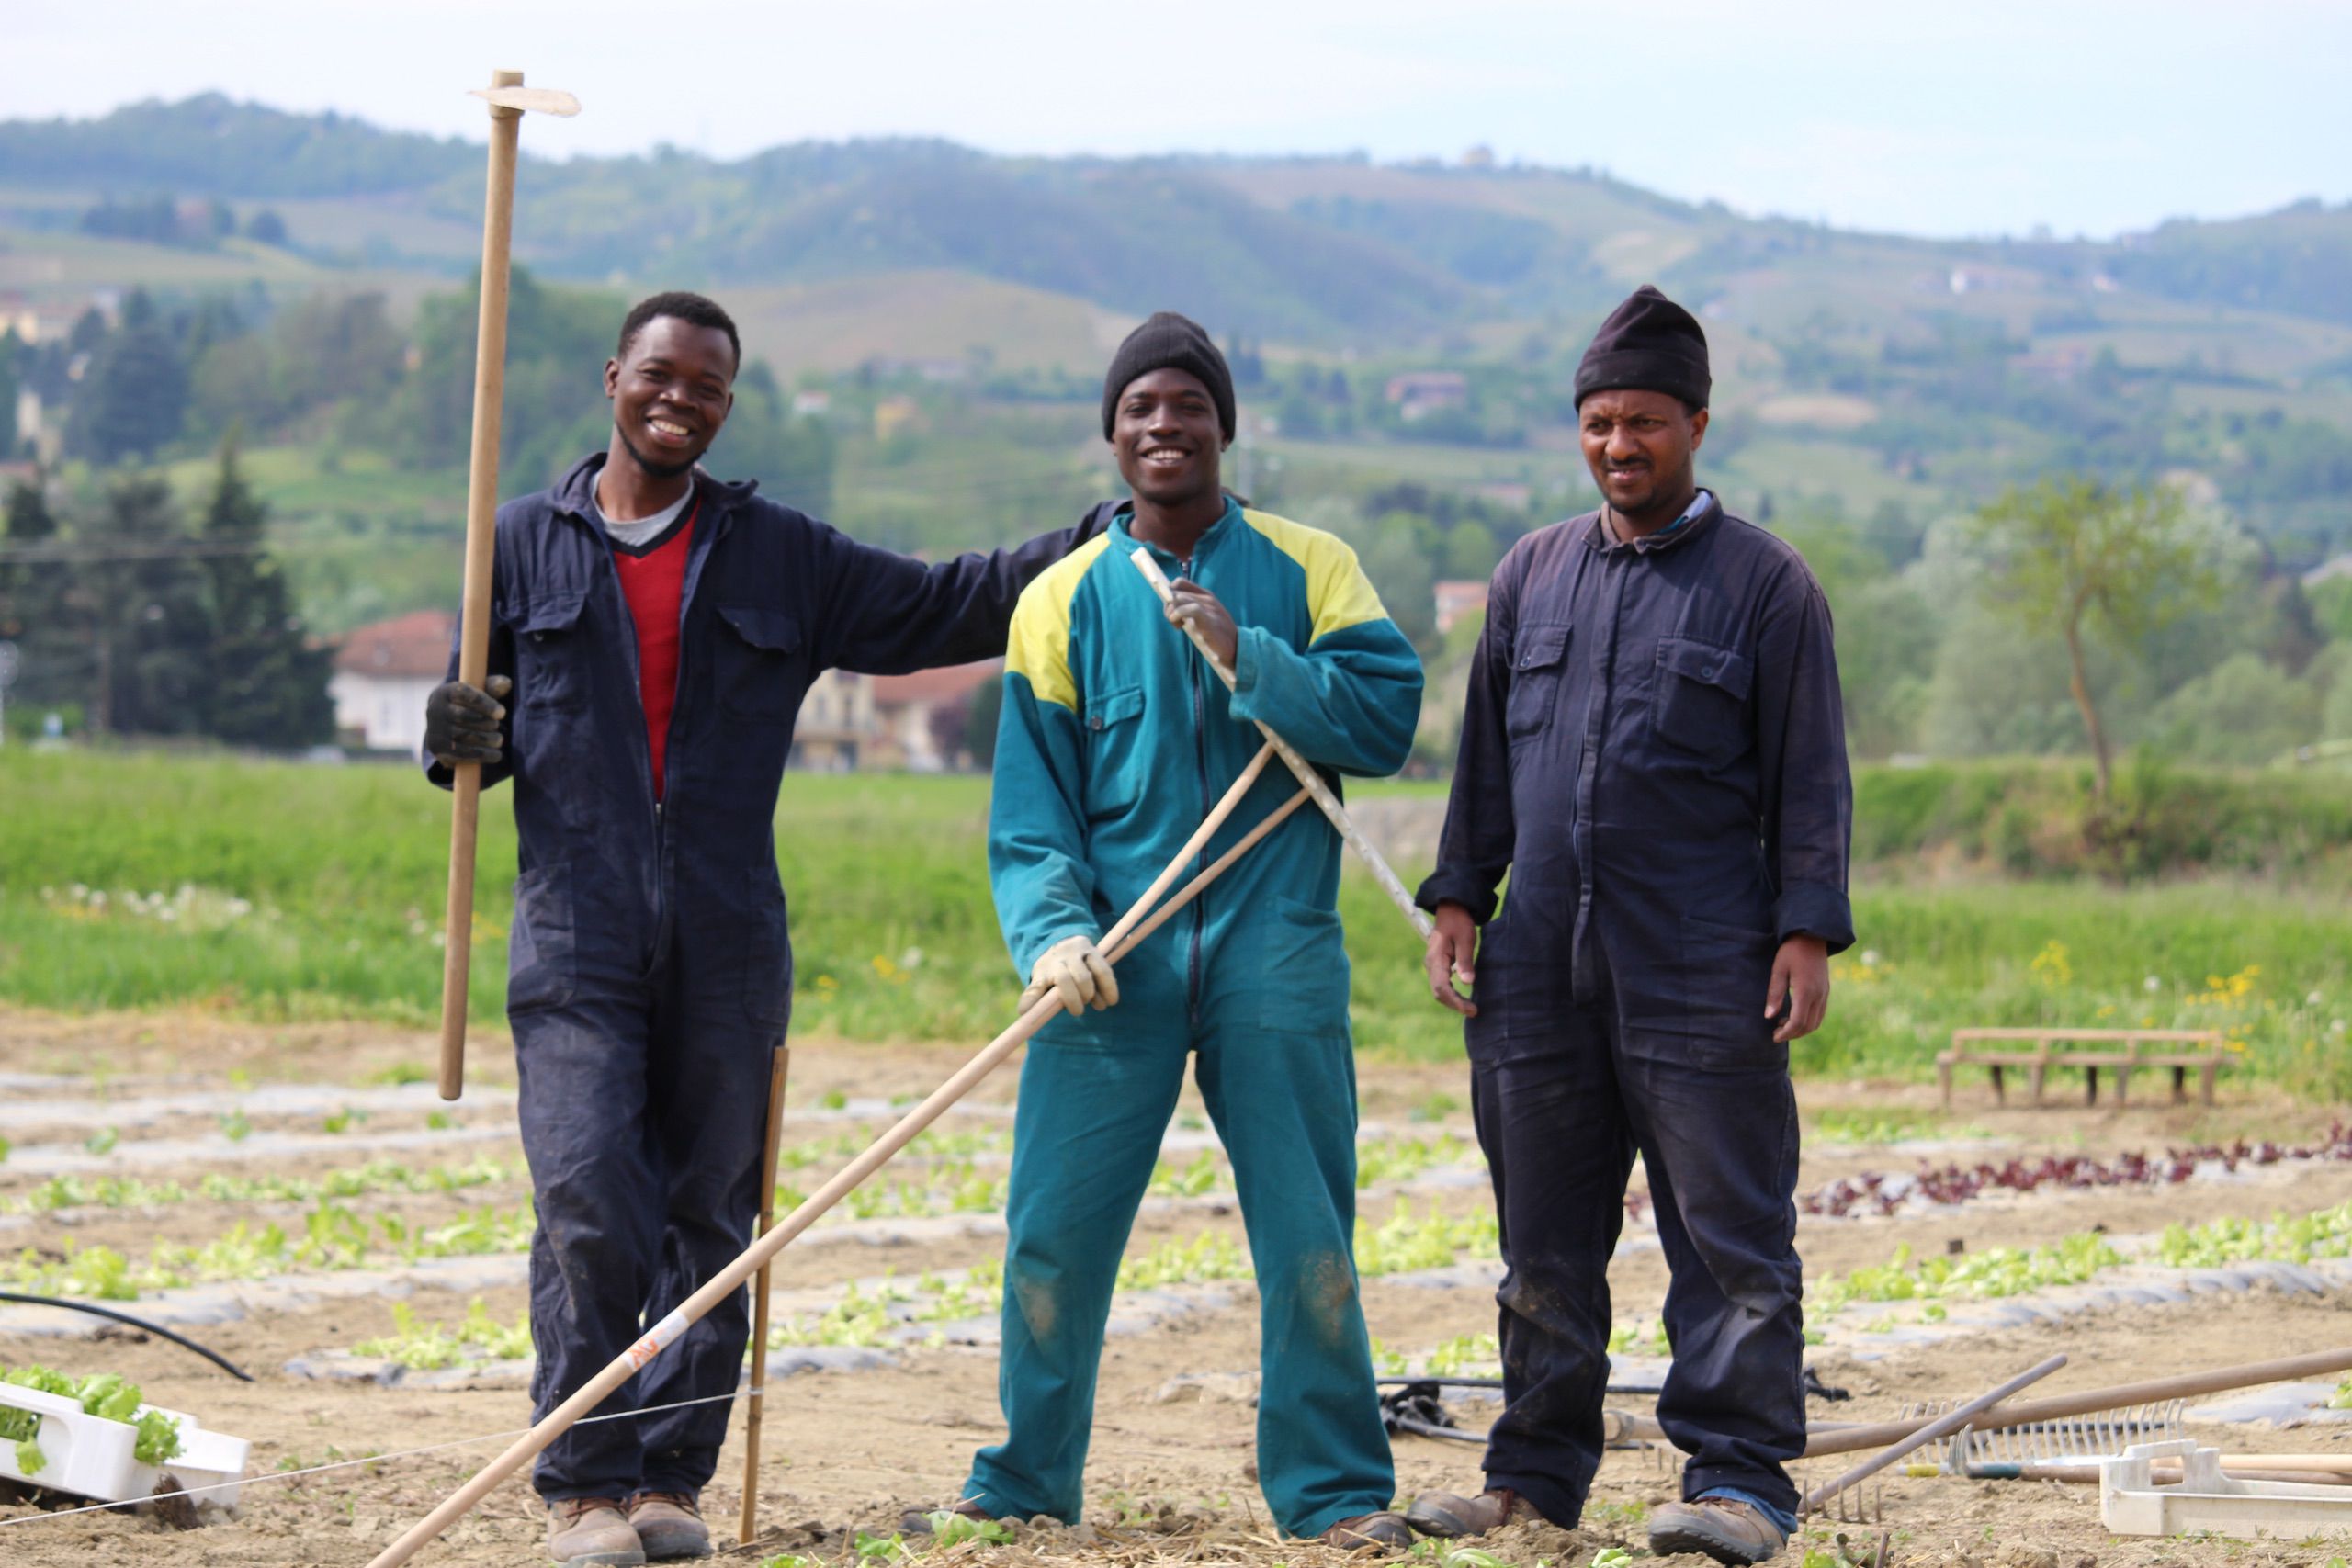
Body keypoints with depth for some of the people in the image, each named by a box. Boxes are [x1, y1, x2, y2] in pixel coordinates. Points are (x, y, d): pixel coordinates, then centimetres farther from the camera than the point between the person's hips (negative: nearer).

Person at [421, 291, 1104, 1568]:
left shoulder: (781, 557, 13)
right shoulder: (527, 542, 10)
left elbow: (944, 607, 16)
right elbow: (485, 725, 14)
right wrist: (460, 739, -10)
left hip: (728, 947, 2)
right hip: (576, 938, -2)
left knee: (710, 1217, 4)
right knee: (588, 1207, -13)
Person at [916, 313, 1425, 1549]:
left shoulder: (1306, 570, 7)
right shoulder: (1063, 601, 8)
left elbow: (1386, 718, -5)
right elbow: (1029, 809, 3)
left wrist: (1250, 657, -15)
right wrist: (1051, 934, -13)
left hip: (1275, 947, -1)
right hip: (1113, 956, 1)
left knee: (1307, 1227, -1)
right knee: (1056, 1222, 0)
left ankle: (1333, 1488, 11)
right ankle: (1026, 1482, 16)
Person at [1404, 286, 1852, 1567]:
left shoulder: (1765, 583, 1)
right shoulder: (1532, 573, 14)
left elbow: (1809, 774, -1)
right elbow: (1486, 751, 19)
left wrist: (1807, 932, -9)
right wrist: (1458, 896, 10)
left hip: (1702, 977, -4)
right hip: (1538, 968, 4)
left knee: (1729, 1236, -4)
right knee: (1545, 1242, 10)